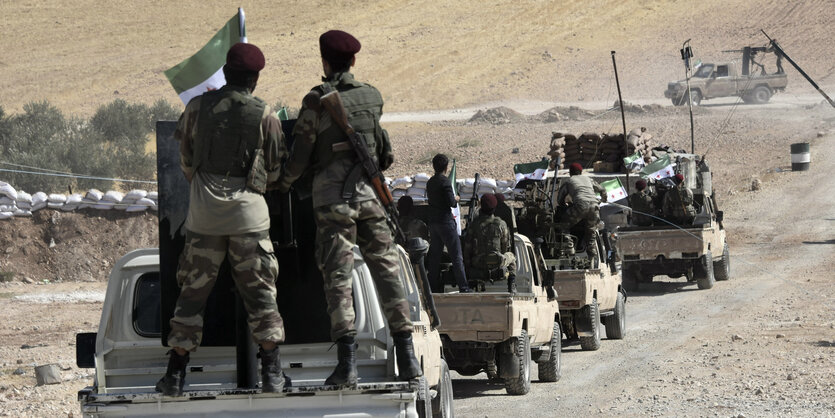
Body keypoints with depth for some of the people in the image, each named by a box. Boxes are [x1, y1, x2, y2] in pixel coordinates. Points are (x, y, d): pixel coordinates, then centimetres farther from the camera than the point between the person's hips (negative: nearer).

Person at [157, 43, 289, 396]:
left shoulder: (197, 108, 3)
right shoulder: (264, 115, -2)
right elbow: (274, 171, 8)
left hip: (204, 210, 1)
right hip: (249, 210, -1)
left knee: (193, 291, 7)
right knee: (260, 291, 5)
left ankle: (175, 374, 5)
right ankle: (271, 372, 1)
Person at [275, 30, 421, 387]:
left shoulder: (317, 101, -6)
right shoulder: (372, 97, 8)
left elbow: (300, 155, -4)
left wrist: (281, 184, 13)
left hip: (333, 198, -4)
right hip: (370, 193, 4)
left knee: (338, 277, -4)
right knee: (387, 270, 7)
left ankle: (347, 362, -13)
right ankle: (407, 356, 3)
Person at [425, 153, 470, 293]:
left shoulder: (430, 182, 10)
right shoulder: (445, 182, -14)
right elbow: (451, 202, -19)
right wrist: (456, 199, 3)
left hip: (433, 222, 8)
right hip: (446, 222, -8)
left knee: (434, 254, 12)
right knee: (456, 256, -4)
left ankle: (434, 284, 14)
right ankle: (463, 287, -5)